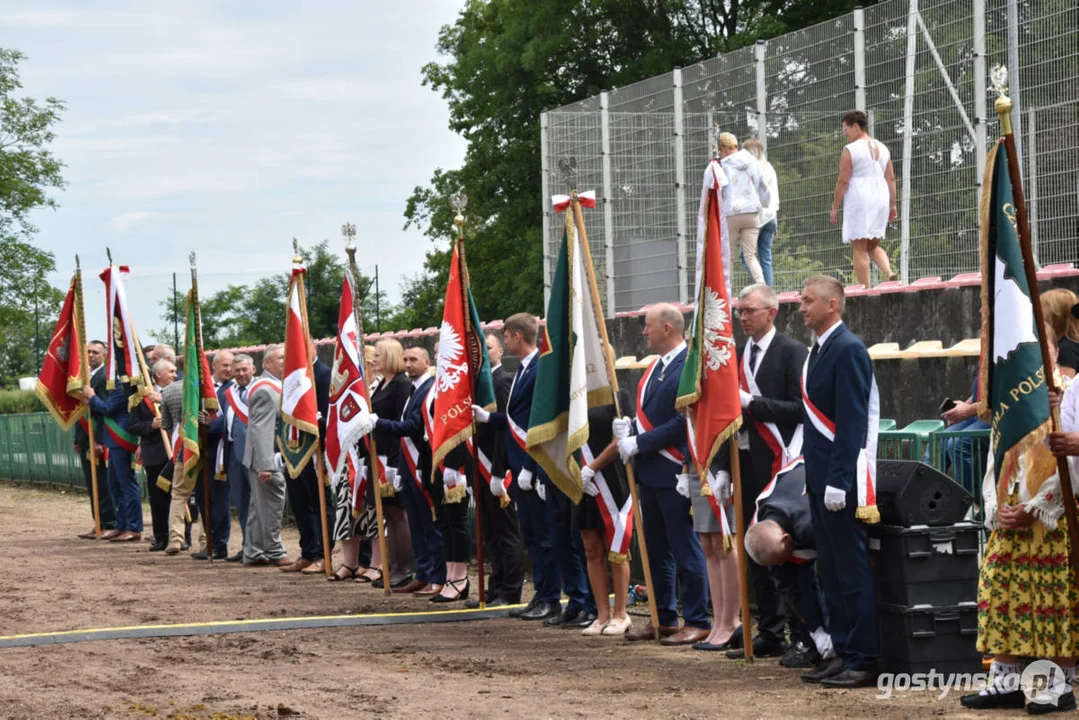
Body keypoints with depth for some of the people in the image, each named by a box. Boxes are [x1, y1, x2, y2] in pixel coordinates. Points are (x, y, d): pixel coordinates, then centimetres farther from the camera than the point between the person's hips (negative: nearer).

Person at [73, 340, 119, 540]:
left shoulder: (105, 377, -12)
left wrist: (98, 440, -21)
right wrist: (78, 439, 15)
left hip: (99, 440, -9)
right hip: (85, 439, 9)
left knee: (104, 484, -5)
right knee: (92, 485, 10)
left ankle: (111, 524, -1)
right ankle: (99, 524, 15)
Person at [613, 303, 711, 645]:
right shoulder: (655, 366, 16)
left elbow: (684, 421, -21)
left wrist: (639, 443, -17)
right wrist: (629, 429, 2)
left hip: (675, 473, -10)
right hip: (650, 471, 10)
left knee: (685, 549, -4)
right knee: (657, 549, 14)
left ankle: (697, 621, 1)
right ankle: (664, 618, 22)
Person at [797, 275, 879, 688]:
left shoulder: (848, 350, -13)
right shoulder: (819, 350, 16)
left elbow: (852, 421, -19)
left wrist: (838, 481, -22)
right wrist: (814, 475, 16)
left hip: (841, 479, -10)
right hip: (820, 479, 10)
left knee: (853, 571, -6)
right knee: (830, 571, 13)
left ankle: (864, 659, -2)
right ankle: (843, 651, 19)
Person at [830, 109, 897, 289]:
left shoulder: (850, 150, -7)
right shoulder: (882, 148, 12)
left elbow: (843, 182, -10)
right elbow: (891, 178, 12)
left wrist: (835, 207, -4)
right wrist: (892, 205, 17)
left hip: (859, 200, -7)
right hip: (881, 199, 7)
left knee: (859, 248, -3)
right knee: (873, 245, 16)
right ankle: (889, 272, -10)